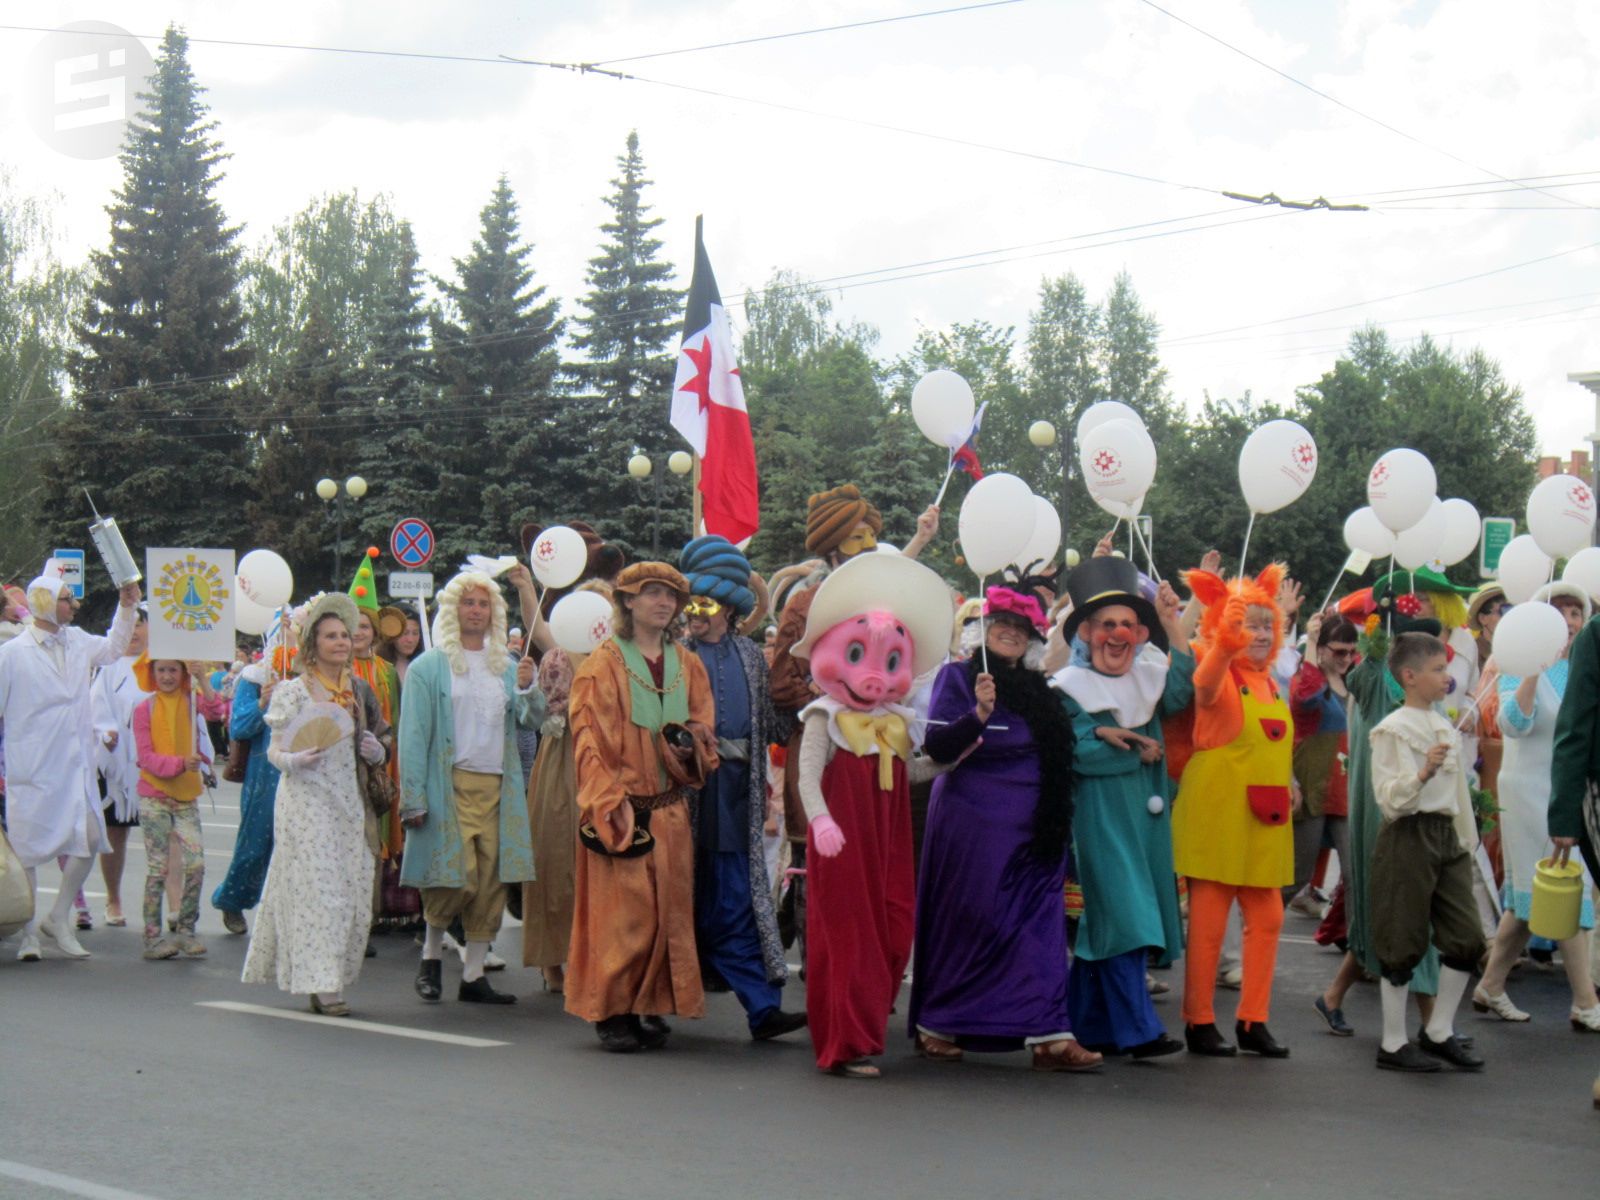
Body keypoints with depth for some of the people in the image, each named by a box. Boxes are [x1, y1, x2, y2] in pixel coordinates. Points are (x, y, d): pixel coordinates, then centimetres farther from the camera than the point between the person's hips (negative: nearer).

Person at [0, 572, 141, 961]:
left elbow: (113, 649, 28)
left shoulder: (76, 641, 7)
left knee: (90, 839, -4)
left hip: (75, 765, 5)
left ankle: (58, 917, 15)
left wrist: (127, 607, 16)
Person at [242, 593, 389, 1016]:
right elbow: (274, 750, -3)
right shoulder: (293, 691, -2)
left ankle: (329, 978, 14)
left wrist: (377, 752, -2)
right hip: (306, 802, -5)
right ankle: (321, 983, -8)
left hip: (349, 803, 5)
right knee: (317, 889, -10)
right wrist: (294, 760, -24)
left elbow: (379, 742, 20)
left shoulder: (360, 691, 12)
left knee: (352, 892, 3)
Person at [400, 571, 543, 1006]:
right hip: (448, 786, -4)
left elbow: (530, 720, 8)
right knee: (455, 879, -10)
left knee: (491, 883, 3)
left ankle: (473, 976, 12)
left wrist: (528, 689, -12)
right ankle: (431, 953, 16)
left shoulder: (507, 667, 15)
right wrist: (413, 798, -8)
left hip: (497, 789, 4)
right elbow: (413, 736, -2)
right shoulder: (429, 667, 2)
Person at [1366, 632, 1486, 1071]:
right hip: (1408, 837, -7)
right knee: (1404, 944, -2)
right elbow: (1389, 799, -16)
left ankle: (1439, 1031, 18)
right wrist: (1423, 773, -31)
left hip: (1446, 836, 7)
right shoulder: (1392, 730, -9)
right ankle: (1394, 1043, 8)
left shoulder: (1447, 729, 14)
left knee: (1467, 939, 4)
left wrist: (1467, 840, 19)